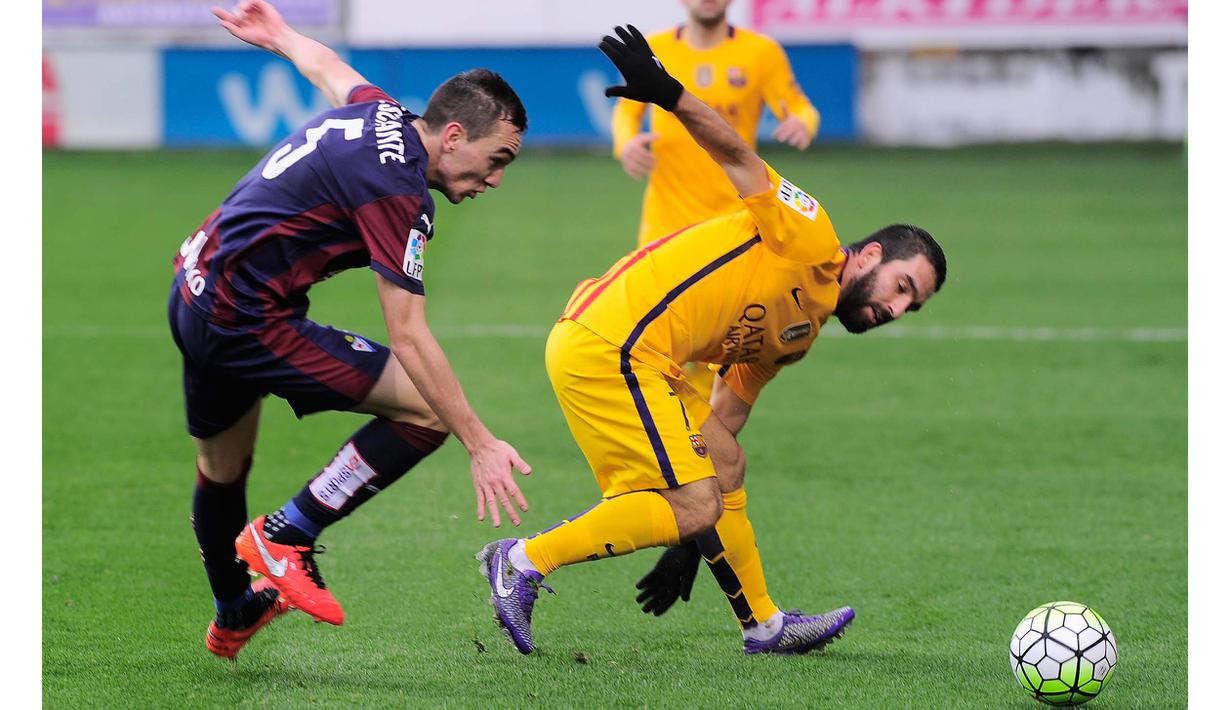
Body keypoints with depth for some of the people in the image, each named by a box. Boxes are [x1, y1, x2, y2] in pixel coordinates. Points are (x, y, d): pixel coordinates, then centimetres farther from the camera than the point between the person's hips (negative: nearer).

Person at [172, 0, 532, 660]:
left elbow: (327, 67, 33)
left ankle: (232, 619, 50)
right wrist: (479, 444, -20)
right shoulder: (397, 189, -20)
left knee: (222, 470, 29)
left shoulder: (376, 111, 6)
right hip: (249, 319, -10)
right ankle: (284, 537, -2)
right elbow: (409, 340, -22)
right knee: (426, 409, -12)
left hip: (195, 295, 10)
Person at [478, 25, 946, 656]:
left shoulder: (799, 335, 24)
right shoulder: (808, 240, -2)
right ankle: (525, 561, -7)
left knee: (727, 468, 20)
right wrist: (669, 95, -32)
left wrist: (690, 548, 23)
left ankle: (763, 626, 31)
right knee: (696, 508, -11)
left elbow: (722, 423, 26)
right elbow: (739, 160, -13)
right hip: (608, 345, -10)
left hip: (644, 362, 10)